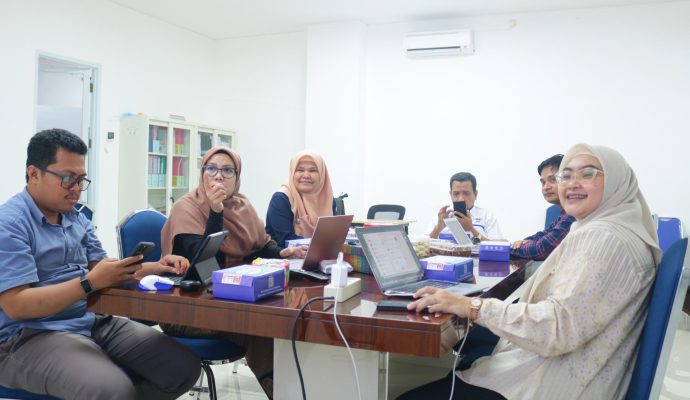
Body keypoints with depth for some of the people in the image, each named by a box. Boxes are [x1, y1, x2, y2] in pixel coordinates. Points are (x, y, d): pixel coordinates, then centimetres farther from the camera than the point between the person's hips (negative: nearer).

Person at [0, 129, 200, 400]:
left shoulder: (77, 219, 14)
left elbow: (101, 266, 13)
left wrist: (154, 268, -4)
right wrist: (89, 284, -29)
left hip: (92, 322, 8)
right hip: (30, 336, -8)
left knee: (184, 368, -6)